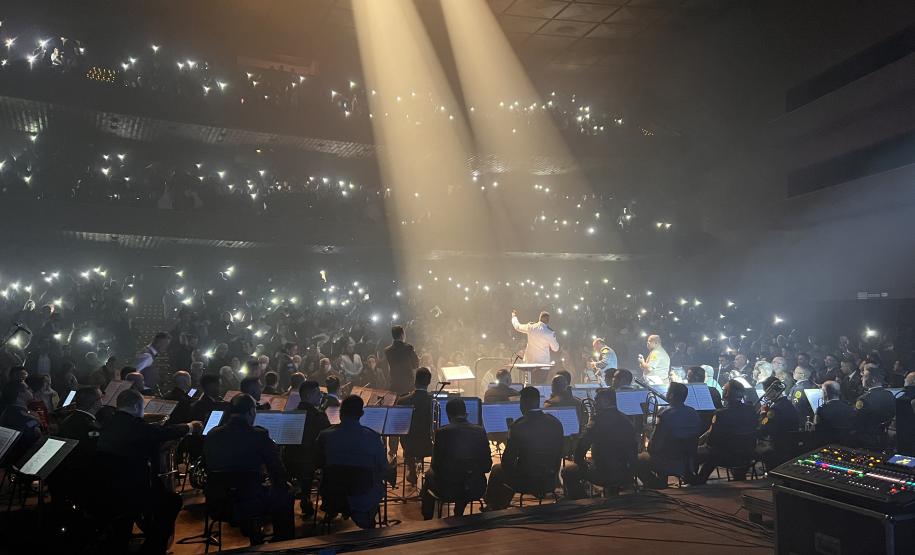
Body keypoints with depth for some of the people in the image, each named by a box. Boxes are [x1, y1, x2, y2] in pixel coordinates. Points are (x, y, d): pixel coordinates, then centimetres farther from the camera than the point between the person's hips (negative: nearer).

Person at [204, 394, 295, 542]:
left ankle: (255, 541, 45)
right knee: (286, 495, 20)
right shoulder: (259, 435, -17)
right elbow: (277, 470, -9)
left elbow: (209, 469, 11)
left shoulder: (212, 435, -3)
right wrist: (284, 484, 13)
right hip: (249, 505, -5)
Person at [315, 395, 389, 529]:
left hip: (332, 500, 2)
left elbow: (317, 464, 4)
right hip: (364, 503, -1)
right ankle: (366, 521, 36)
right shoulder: (373, 437, -16)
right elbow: (383, 470, -6)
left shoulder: (325, 436, -13)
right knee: (379, 486, 28)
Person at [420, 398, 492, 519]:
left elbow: (436, 466, -6)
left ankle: (427, 521, 41)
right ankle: (458, 517, 48)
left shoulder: (442, 432, -12)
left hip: (448, 489, -3)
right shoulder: (480, 432, -5)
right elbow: (487, 466, 0)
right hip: (476, 490, 3)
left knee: (429, 474, 30)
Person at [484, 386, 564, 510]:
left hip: (526, 482, -5)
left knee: (497, 470, 24)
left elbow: (507, 461, -12)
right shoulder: (556, 423, -4)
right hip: (550, 482, 5)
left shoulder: (517, 426, -18)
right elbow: (558, 456, 7)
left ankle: (494, 510, 37)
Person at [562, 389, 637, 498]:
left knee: (568, 471, 9)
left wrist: (581, 464, -3)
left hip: (604, 475, -7)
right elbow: (634, 449, 14)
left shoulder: (598, 420, -14)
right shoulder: (626, 420, 6)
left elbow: (582, 445, -20)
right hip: (626, 475, 7)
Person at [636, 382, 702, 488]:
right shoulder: (694, 413, -5)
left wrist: (649, 446, 2)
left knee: (637, 460, 10)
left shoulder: (665, 415, -23)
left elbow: (654, 445, -18)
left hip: (669, 465, -7)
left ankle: (656, 485, 4)